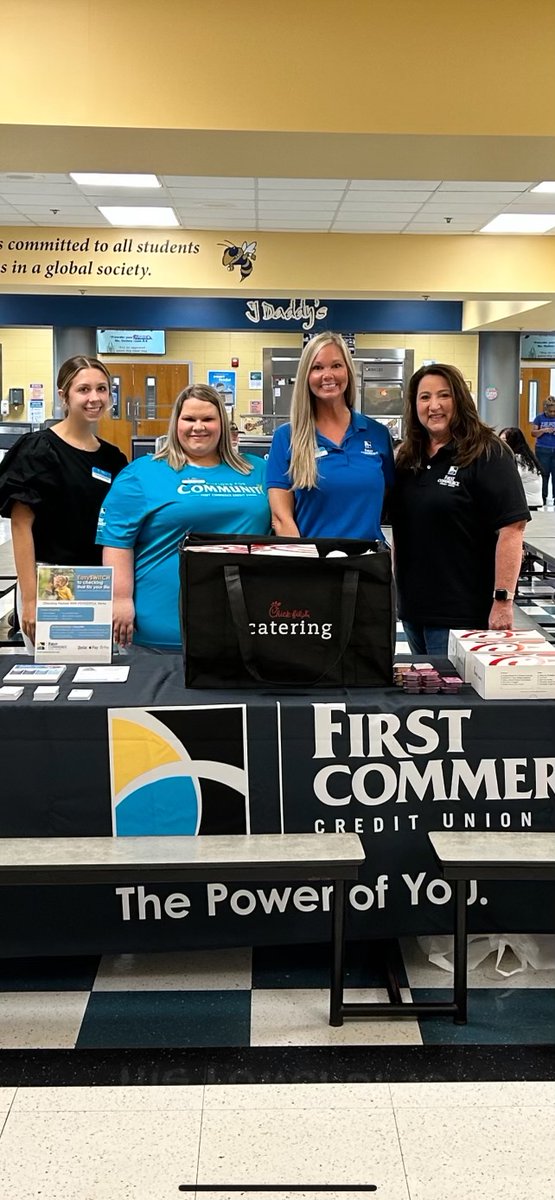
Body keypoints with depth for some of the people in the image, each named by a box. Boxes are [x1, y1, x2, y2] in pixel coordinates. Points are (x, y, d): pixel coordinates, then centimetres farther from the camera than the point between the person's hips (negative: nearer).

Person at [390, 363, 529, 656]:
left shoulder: (487, 454, -10)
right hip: (412, 606, 7)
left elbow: (511, 528, -16)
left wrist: (503, 600, -21)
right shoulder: (407, 458, 11)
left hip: (462, 612, -7)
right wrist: (396, 584, 16)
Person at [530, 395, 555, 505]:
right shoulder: (540, 418, 1)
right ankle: (543, 498, 12)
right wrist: (544, 430, -17)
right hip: (542, 450, 0)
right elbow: (533, 433, -1)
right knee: (543, 475, 6)